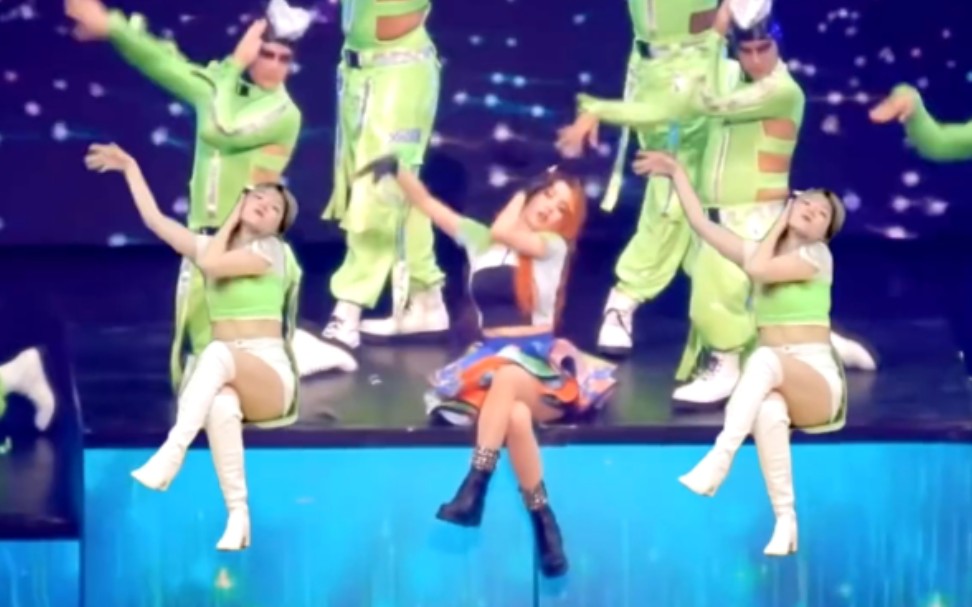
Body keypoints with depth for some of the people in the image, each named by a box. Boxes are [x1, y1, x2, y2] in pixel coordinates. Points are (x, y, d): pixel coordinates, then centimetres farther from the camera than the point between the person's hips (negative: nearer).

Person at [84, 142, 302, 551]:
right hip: (222, 377, 4)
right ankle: (238, 515, -41)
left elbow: (211, 262, -13)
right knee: (221, 408, -37)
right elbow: (154, 218, 17)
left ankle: (170, 456, -51)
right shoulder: (215, 245, 17)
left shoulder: (274, 250, 0)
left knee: (218, 353, -39)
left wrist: (230, 224, 5)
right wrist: (130, 167, 20)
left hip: (269, 376, -4)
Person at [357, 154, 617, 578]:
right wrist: (396, 169, 0)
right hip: (489, 359, 2)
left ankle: (473, 490, -46)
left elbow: (504, 232, -11)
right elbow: (427, 204, 14)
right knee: (515, 414, -35)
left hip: (540, 361, -2)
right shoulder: (479, 240, 14)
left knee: (506, 378, -41)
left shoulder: (555, 246, 4)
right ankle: (543, 520, -34)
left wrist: (517, 200, 8)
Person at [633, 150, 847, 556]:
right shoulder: (763, 251, 16)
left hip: (816, 380, -4)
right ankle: (785, 521, -39)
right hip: (774, 382, 4)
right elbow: (701, 223, 15)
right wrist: (677, 172, 14)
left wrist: (778, 228, 2)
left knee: (765, 358, -39)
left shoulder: (818, 255, -1)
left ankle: (718, 461, -52)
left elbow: (757, 268, -14)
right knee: (769, 413, -36)